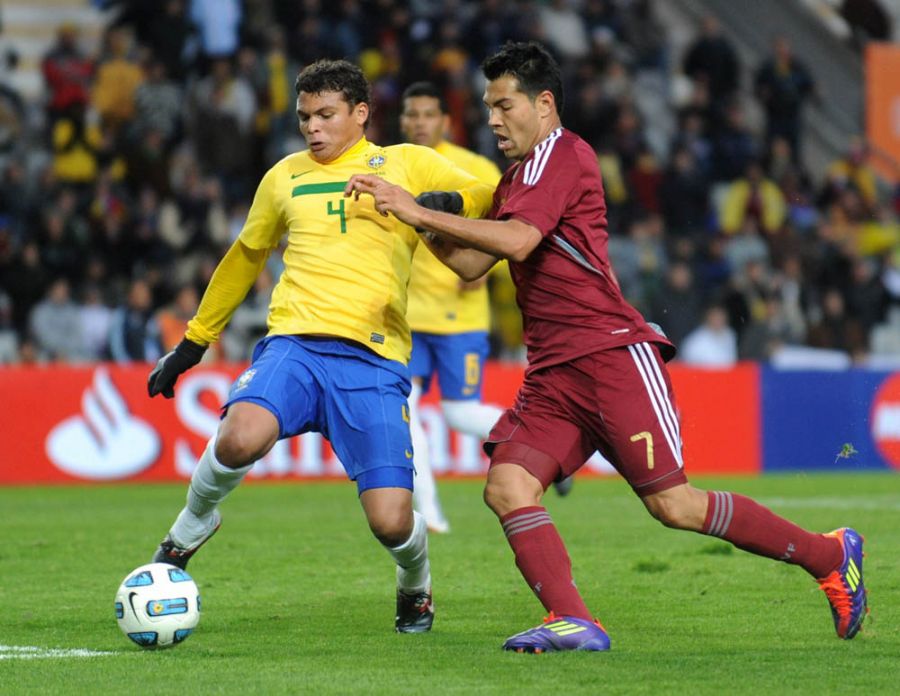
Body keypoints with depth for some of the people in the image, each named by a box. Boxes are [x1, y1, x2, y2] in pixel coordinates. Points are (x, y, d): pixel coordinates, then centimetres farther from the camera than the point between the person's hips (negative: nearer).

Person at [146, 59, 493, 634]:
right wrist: (194, 341, 36)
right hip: (294, 343, 2)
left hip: (374, 359, -2)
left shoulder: (405, 165, 11)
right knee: (241, 438, -32)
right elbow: (246, 256, 33)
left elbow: (491, 202, 3)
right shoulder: (285, 177, 19)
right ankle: (193, 525, 2)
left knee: (391, 522, -13)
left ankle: (416, 582, 26)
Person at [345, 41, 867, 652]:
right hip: (553, 373, 9)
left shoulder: (561, 154, -6)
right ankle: (573, 623, -19)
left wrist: (422, 212, -18)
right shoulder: (518, 178, 23)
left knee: (673, 504, -10)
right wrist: (431, 229, 2)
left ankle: (831, 555, 5)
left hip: (612, 353, -9)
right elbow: (471, 264, 21)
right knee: (507, 487, -13)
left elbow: (517, 240, -20)